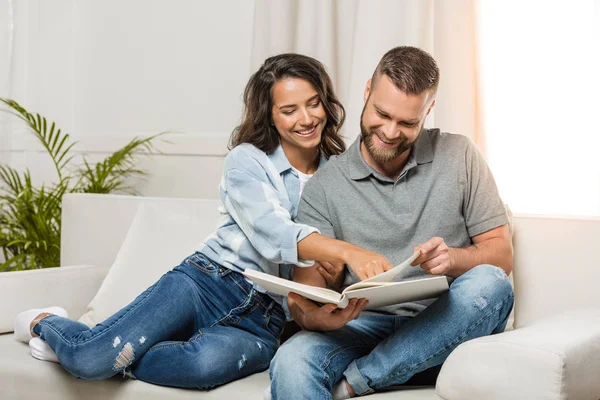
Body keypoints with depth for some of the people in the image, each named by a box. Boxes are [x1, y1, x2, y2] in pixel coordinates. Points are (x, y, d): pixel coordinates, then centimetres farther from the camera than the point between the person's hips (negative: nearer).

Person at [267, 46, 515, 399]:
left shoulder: (459, 157, 5)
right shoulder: (324, 187, 2)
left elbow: (502, 255, 4)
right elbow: (305, 292, -2)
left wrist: (454, 258, -19)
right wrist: (316, 316, -27)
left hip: (444, 325, 3)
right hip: (366, 324, -3)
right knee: (291, 363, -36)